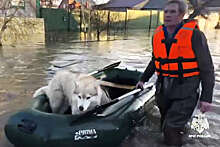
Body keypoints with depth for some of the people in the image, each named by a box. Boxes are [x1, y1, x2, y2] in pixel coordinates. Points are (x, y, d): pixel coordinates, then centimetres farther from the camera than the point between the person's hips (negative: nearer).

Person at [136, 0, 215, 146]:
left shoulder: (194, 34, -11)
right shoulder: (158, 35, 6)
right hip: (163, 88, 6)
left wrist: (206, 97, -11)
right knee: (167, 125, 18)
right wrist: (143, 79, 21)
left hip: (185, 91, -5)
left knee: (172, 128, -11)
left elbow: (207, 67, -8)